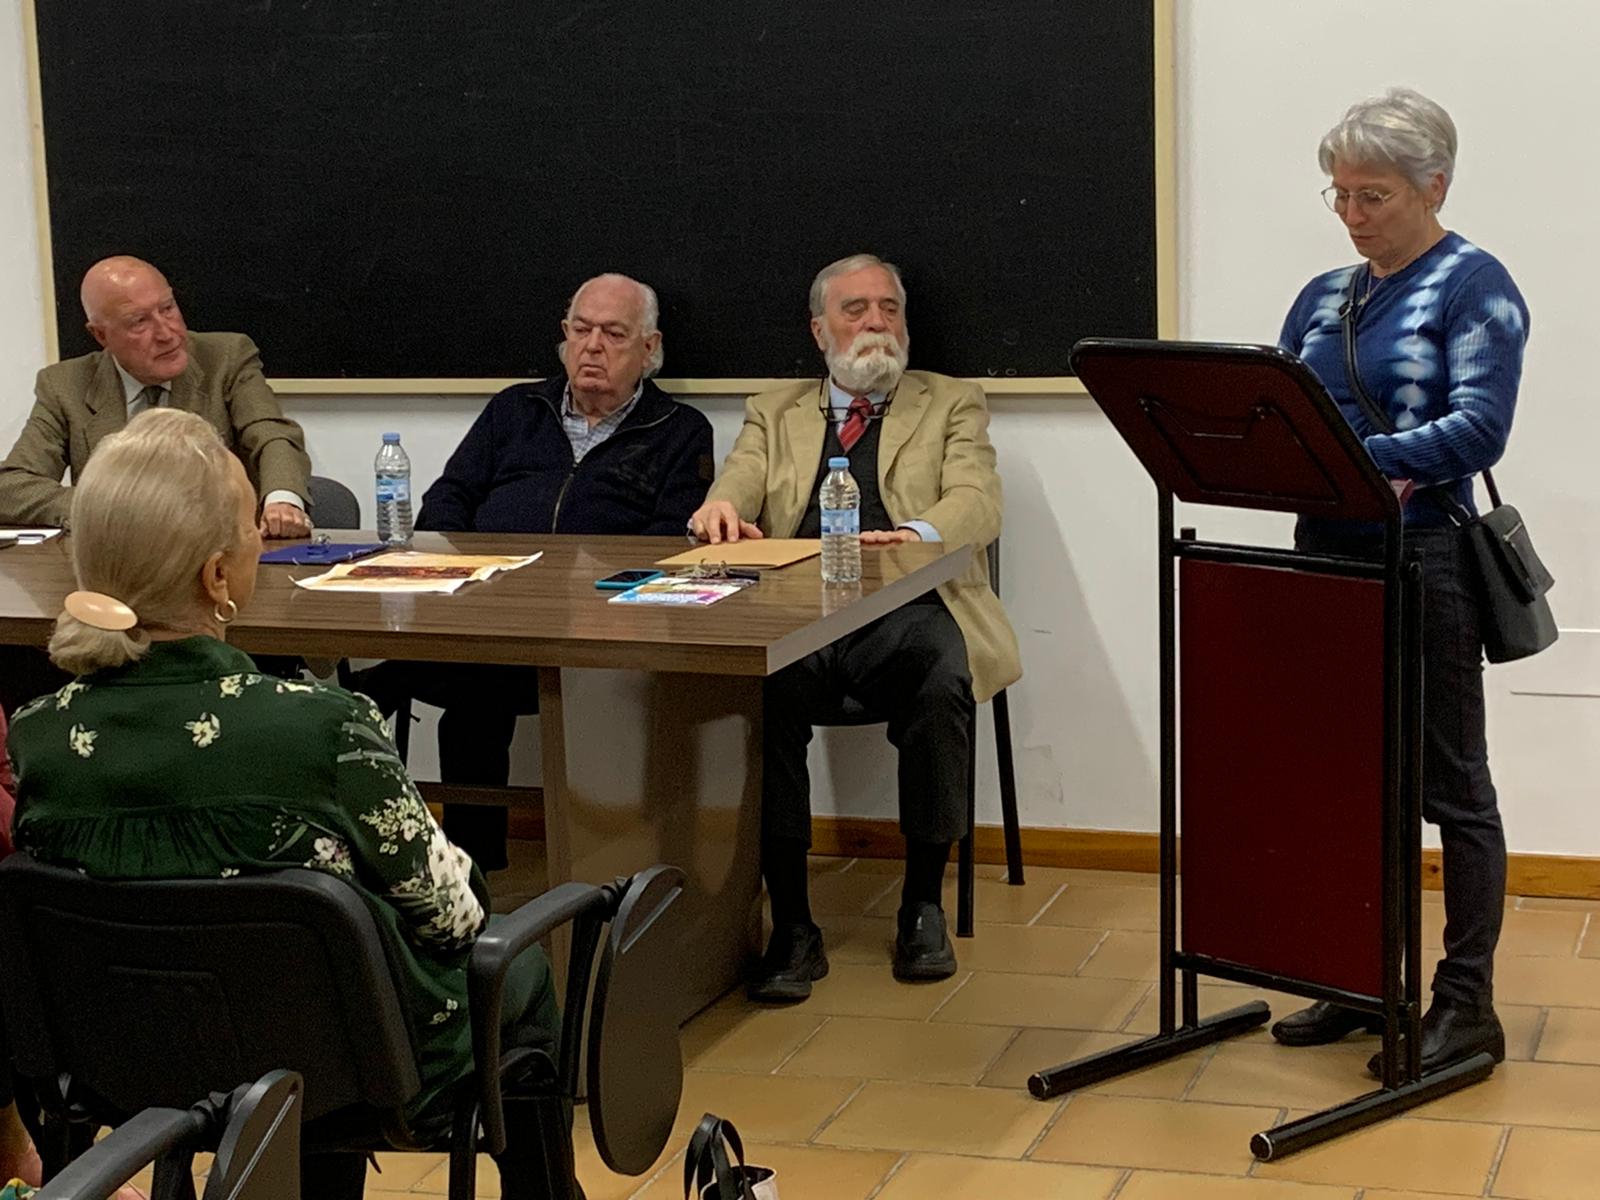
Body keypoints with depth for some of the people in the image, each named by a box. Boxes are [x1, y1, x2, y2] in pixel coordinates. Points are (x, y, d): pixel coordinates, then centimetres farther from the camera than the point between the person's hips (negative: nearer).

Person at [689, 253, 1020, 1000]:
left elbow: (978, 505, 1)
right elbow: (734, 494, 10)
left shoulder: (952, 406, 18)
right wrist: (719, 510, -16)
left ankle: (922, 905, -16)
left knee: (942, 687, -35)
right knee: (760, 693, -32)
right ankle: (791, 924, -23)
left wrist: (915, 533, -22)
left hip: (907, 614, -1)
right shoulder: (775, 413, 25)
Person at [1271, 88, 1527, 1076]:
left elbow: (1478, 427, -19)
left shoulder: (1474, 287, -7)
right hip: (1329, 556, 7)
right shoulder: (1324, 297, 14)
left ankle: (1467, 1003, 8)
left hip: (1424, 560, -7)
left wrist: (1356, 458, -31)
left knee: (1449, 783, 1)